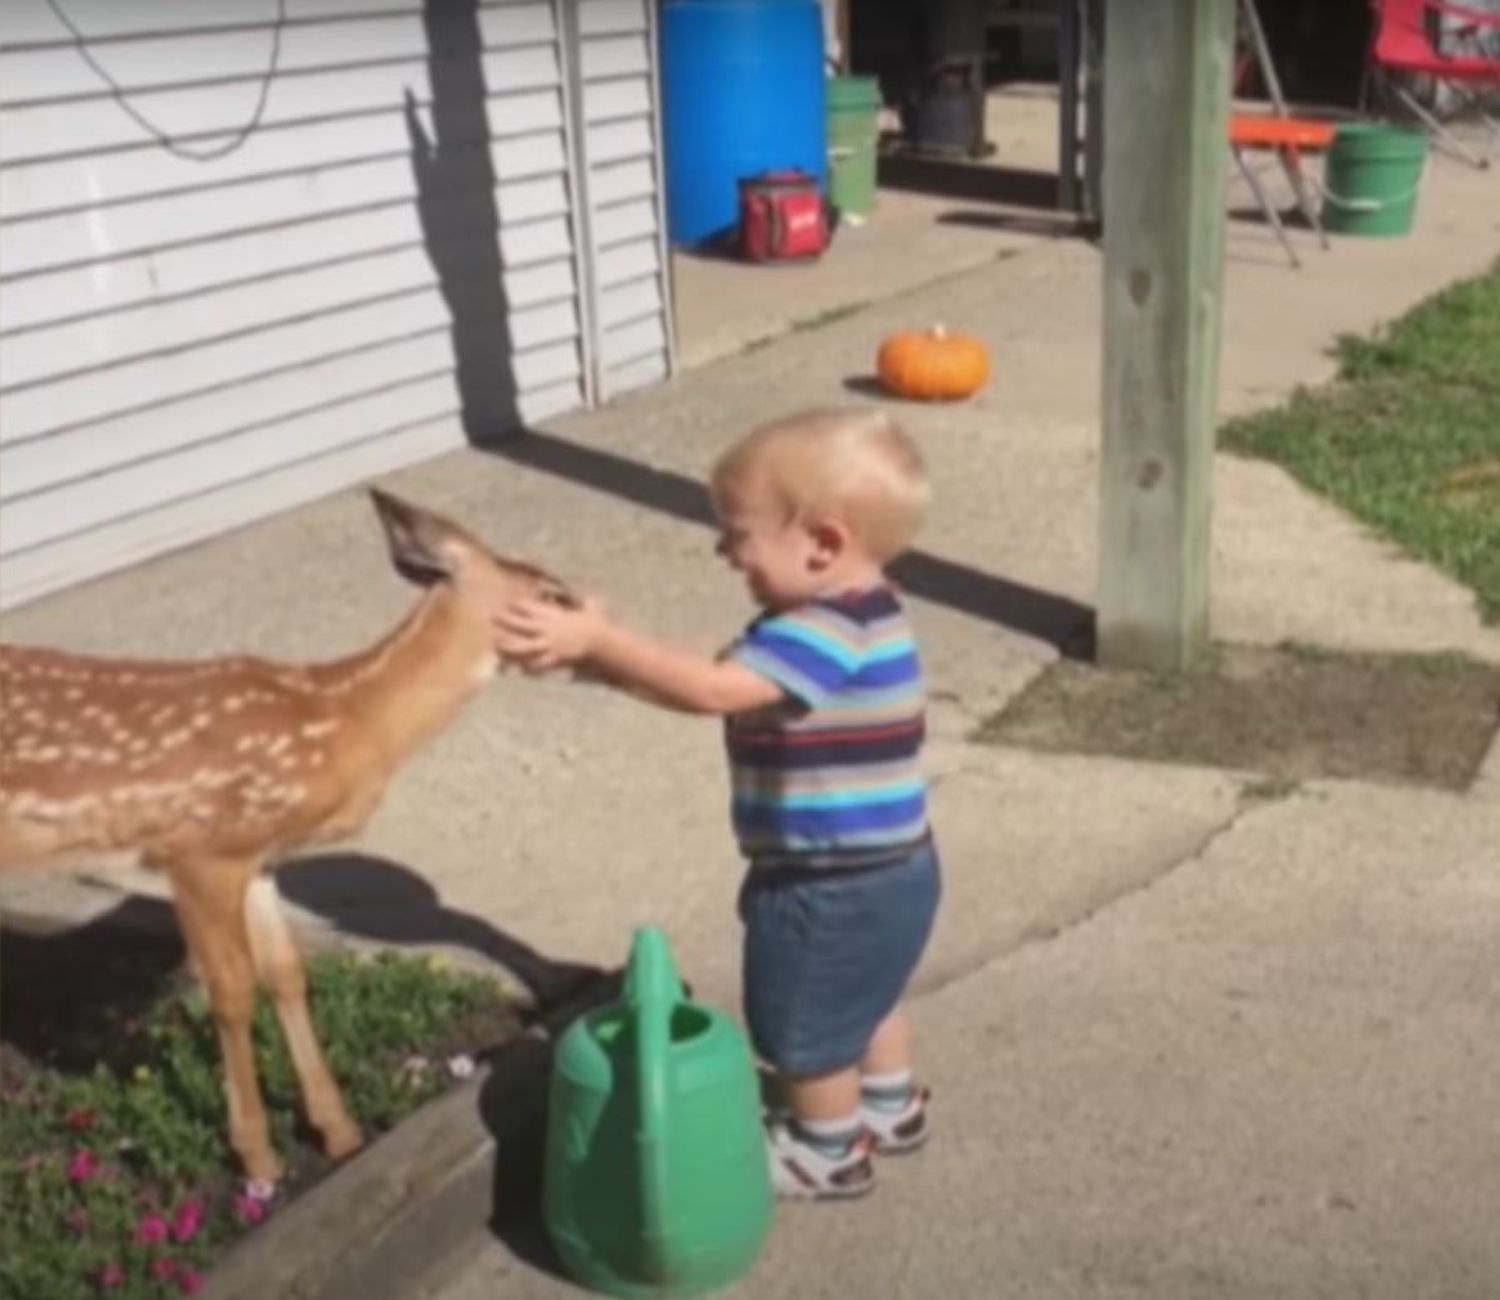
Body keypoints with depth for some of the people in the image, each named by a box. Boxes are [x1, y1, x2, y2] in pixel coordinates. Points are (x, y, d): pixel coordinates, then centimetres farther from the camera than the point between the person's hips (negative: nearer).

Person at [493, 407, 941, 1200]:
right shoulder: (841, 615, 3)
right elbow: (724, 683, 1)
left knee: (808, 1029, 13)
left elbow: (710, 690, -37)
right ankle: (890, 1108, 51)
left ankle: (828, 1151, 34)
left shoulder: (828, 633, -30)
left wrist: (597, 642, -34)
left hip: (835, 886, -10)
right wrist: (604, 652, -7)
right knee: (861, 1000, 31)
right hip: (877, 871, 10)